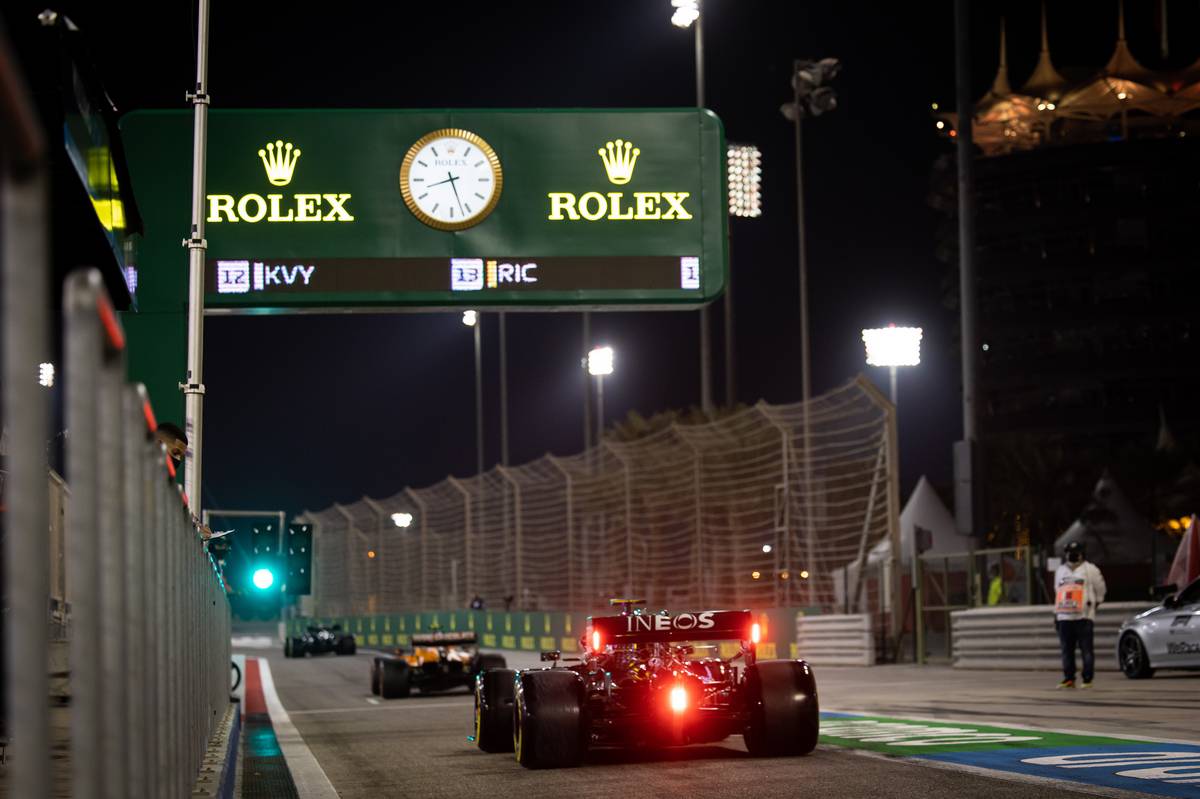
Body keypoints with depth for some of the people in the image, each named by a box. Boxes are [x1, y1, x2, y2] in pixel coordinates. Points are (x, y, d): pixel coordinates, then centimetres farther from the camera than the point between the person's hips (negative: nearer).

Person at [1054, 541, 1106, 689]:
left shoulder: (1090, 569, 3)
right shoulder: (1060, 571, 19)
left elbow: (1100, 588, 9)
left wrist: (1094, 603, 8)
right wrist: (1056, 613, 21)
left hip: (1084, 616, -5)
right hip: (1064, 617, 5)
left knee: (1086, 650, -5)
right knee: (1067, 650, 4)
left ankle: (1087, 679, -2)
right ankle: (1068, 679, 9)